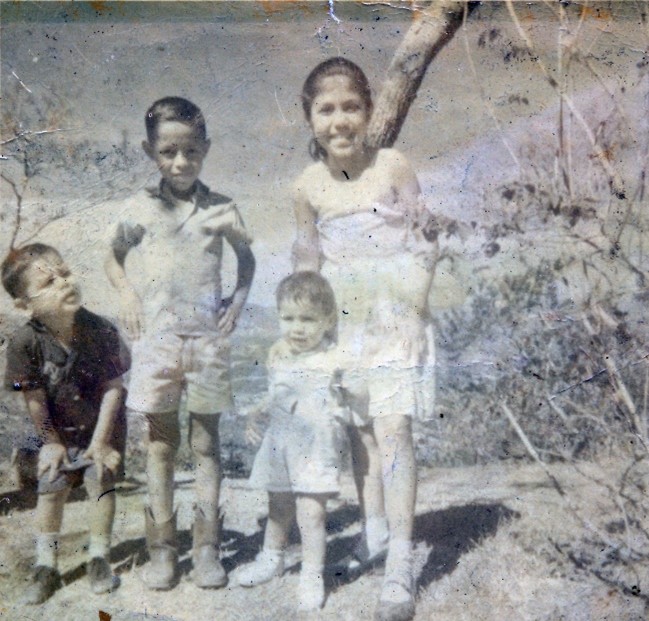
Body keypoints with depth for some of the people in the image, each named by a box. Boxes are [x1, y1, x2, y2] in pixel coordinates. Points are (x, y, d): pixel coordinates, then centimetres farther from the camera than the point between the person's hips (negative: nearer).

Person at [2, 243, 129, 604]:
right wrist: (51, 441, -4)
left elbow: (113, 387, -17)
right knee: (51, 490, 4)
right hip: (59, 431, 1)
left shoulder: (101, 330, -25)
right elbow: (34, 398, -12)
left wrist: (101, 439, -15)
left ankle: (99, 558, 18)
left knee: (101, 483, -1)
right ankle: (47, 566, 19)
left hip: (103, 426, -1)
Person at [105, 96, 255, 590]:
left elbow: (246, 257, 17)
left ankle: (207, 547, 13)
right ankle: (162, 547, 14)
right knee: (161, 443, 7)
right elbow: (115, 258, 17)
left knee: (206, 442, 6)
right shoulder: (140, 210, 3)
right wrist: (127, 295, 1)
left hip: (208, 337, 0)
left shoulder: (221, 209, 3)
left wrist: (239, 299, 2)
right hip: (157, 337, 0)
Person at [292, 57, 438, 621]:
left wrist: (414, 294, -8)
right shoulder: (309, 186, 2)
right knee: (360, 429, 10)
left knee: (393, 430, -11)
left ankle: (400, 565, -9)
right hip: (342, 320, 4)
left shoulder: (392, 166, -6)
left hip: (394, 319, -3)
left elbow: (426, 236, -1)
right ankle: (373, 536, 26)